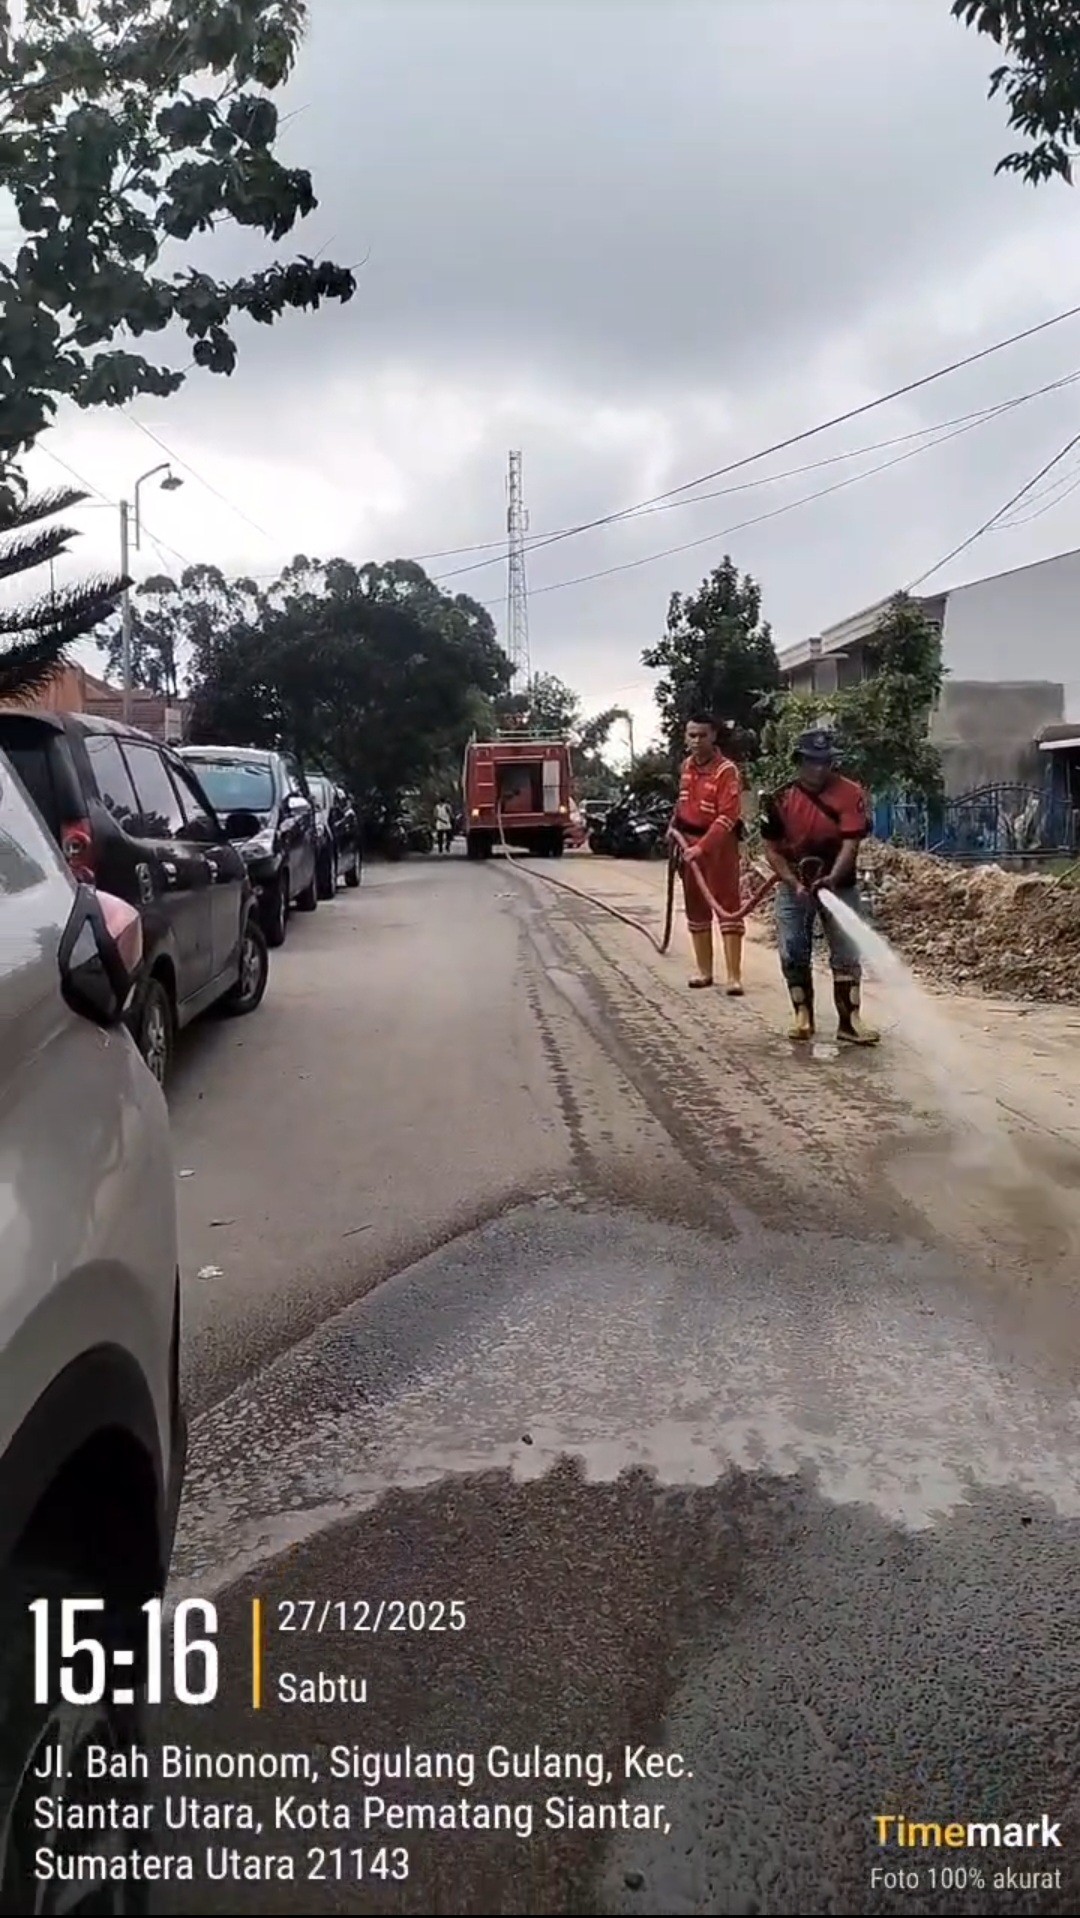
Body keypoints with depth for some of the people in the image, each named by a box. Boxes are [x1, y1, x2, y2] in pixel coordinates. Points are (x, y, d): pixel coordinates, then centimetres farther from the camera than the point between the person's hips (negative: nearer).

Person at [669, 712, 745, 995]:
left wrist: (703, 846, -30)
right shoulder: (686, 765, 6)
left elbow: (728, 816, -25)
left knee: (728, 907, -7)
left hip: (719, 845, -7)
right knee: (696, 907, 12)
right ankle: (704, 971, 23)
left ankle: (734, 977, -7)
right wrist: (674, 825, 10)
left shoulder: (726, 770, -18)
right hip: (689, 842, 8)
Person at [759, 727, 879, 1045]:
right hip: (793, 886, 1)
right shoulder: (781, 799, -7)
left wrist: (831, 879, -33)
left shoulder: (850, 794, -12)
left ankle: (849, 1021, 3)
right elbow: (772, 850, -5)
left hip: (839, 885, -1)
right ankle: (803, 1015, 15)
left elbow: (850, 844, -18)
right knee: (793, 953, 2)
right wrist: (794, 884, -17)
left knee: (847, 953, -2)